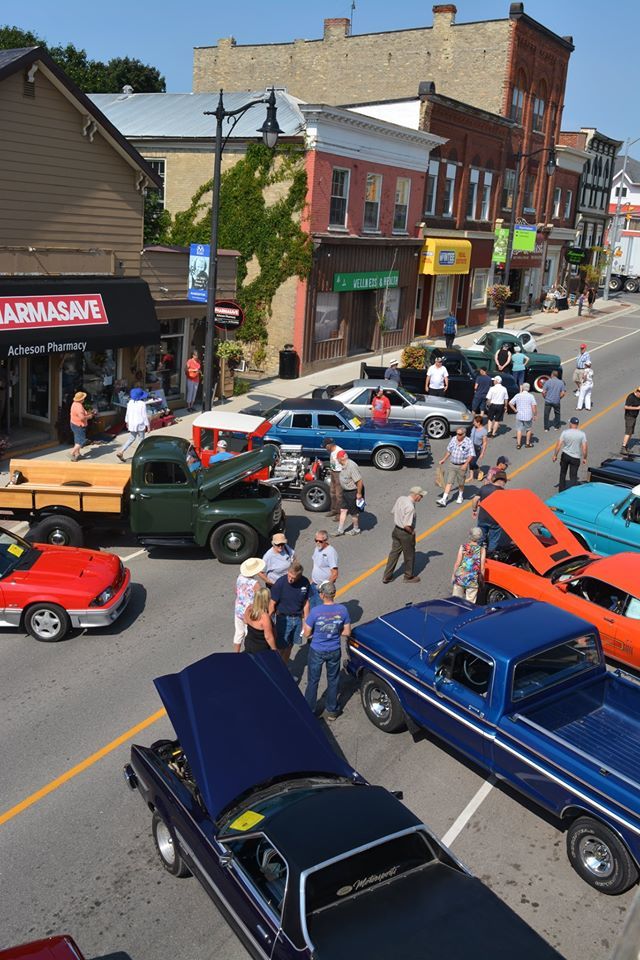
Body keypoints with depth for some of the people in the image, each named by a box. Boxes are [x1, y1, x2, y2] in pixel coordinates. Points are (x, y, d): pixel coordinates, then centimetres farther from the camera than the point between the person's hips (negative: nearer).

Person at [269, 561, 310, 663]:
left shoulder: (305, 583, -8)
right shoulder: (280, 583, -20)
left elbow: (306, 603, 4)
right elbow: (272, 604, -13)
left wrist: (306, 621, 8)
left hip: (297, 619, 4)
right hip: (283, 619, -4)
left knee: (289, 646, 17)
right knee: (281, 648, -1)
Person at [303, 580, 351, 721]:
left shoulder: (315, 611, -23)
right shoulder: (342, 610, -14)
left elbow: (306, 633, -13)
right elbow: (347, 632, -6)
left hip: (317, 651, -2)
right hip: (334, 651, 2)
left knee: (313, 681, 16)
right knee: (333, 680, 21)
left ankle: (309, 711, 30)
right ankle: (332, 711, 33)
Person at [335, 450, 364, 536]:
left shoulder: (352, 466, -28)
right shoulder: (343, 465, 2)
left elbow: (359, 481, -27)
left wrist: (359, 493, -22)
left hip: (353, 492, -9)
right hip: (346, 491, 9)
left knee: (354, 512, 7)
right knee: (343, 510, 13)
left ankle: (356, 529, 26)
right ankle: (340, 530, 21)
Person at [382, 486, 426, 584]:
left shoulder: (400, 499, -5)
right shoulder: (410, 507, -29)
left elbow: (393, 513, 9)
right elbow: (407, 526, -29)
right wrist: (412, 532, -11)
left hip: (396, 529, 8)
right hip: (406, 534, -8)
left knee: (394, 553, 18)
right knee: (409, 556, 14)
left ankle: (387, 576, 26)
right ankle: (409, 576, 33)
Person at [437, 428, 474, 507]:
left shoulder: (468, 442, -12)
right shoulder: (453, 439, 1)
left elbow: (471, 455, -12)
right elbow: (449, 451, 14)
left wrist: (466, 464, -22)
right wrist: (444, 460, 14)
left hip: (462, 466, -3)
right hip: (452, 464, 3)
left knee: (461, 483, 12)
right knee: (449, 482, -3)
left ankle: (460, 496, 37)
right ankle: (444, 499, -7)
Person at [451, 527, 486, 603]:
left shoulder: (463, 546, -5)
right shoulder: (482, 549, -6)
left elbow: (457, 563, -5)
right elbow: (482, 568, -4)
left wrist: (453, 575, 7)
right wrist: (481, 581, 8)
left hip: (460, 578, 1)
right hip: (473, 581, -1)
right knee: (470, 603, 9)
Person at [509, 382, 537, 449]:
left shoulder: (518, 395, -1)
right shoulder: (531, 396, -7)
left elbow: (510, 403, -4)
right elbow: (534, 406, -13)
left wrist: (515, 410, 2)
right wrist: (535, 415, -5)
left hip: (519, 416, 1)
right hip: (528, 416, -1)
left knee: (519, 429, 6)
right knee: (529, 429, 15)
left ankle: (518, 444, 0)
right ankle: (528, 443, 22)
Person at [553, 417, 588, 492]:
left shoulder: (565, 432, -9)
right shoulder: (582, 434, -9)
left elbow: (558, 445, -8)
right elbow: (584, 448, -8)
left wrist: (555, 455, 3)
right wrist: (584, 458, 5)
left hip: (565, 455, 1)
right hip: (575, 458, -1)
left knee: (563, 473, 20)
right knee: (573, 476, 5)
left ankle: (561, 490, 28)